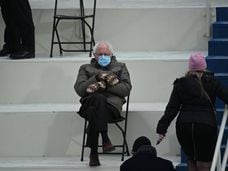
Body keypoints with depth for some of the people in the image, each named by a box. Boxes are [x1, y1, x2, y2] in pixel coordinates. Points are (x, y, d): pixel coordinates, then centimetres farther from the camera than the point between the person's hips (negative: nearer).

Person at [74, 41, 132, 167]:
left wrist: (104, 85, -3)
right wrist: (97, 77, -3)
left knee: (94, 112, -37)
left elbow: (126, 89, 8)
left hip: (112, 105, 0)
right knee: (99, 99, -38)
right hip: (90, 103, 1)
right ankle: (105, 139, -43)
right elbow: (79, 89, 9)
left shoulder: (120, 67, 26)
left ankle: (93, 153, -39)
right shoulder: (86, 68, 27)